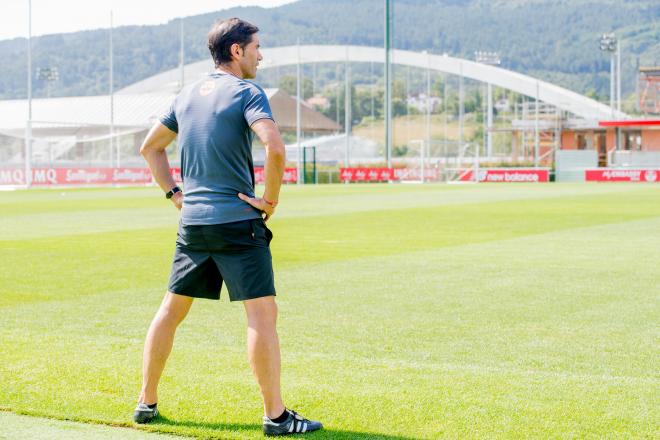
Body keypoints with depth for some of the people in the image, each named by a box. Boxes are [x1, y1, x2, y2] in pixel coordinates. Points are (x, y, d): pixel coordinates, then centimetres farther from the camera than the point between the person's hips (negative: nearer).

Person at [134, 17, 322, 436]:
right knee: (263, 312, -4)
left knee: (171, 309, 15)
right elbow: (275, 148, -23)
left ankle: (147, 403, 22)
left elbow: (150, 147, 24)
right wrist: (271, 199, -11)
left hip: (192, 222, 7)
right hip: (238, 221, -7)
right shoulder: (247, 93, -8)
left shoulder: (188, 95, 14)